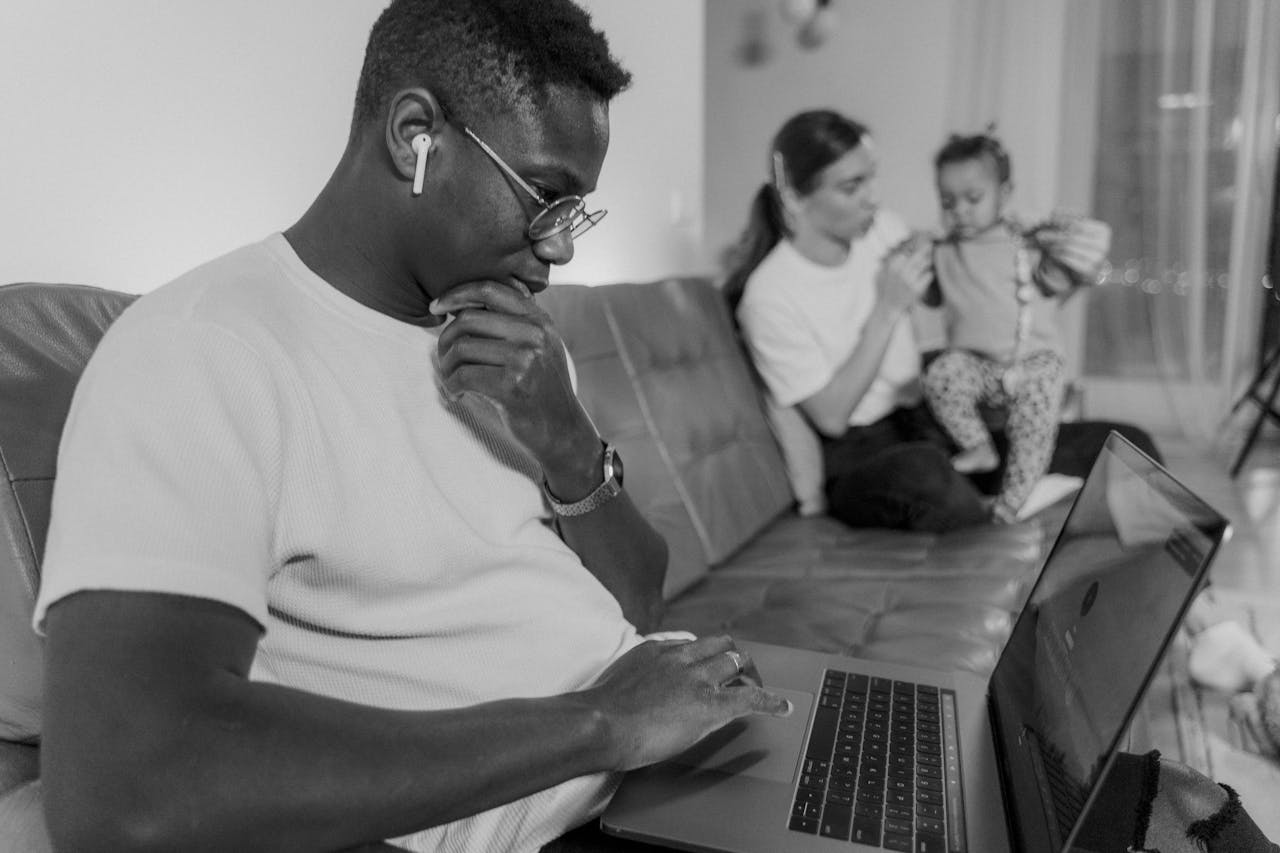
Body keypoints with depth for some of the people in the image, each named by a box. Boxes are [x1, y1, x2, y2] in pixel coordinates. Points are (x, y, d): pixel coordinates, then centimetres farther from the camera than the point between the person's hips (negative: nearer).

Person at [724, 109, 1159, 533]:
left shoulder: (882, 227, 4)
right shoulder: (769, 294, -13)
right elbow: (831, 416, -15)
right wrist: (887, 308, -18)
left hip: (933, 426, 6)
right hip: (860, 459, -5)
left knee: (1132, 445, -7)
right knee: (922, 471, -42)